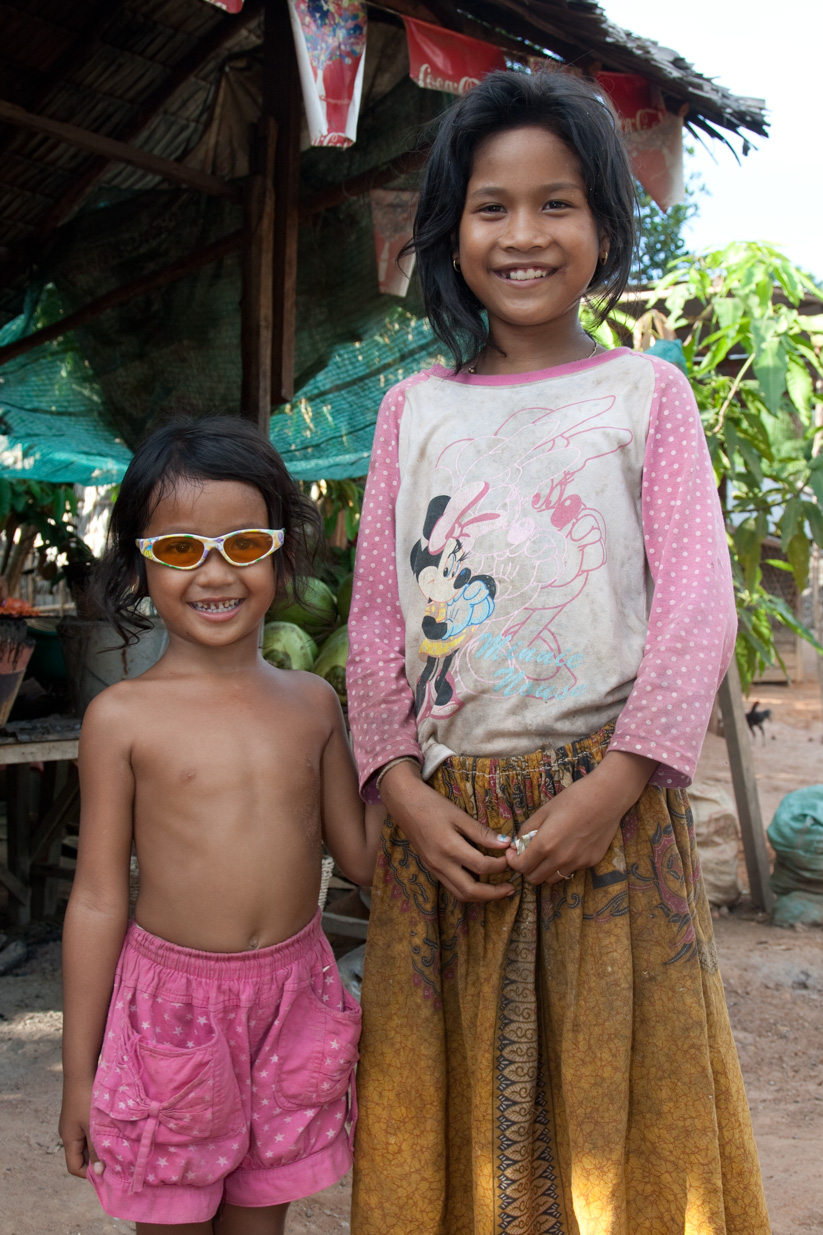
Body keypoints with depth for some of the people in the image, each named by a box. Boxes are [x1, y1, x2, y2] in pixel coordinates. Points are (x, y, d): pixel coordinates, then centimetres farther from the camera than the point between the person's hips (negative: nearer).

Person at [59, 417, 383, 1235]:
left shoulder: (312, 703, 1)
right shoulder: (123, 717, -9)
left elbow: (363, 855, 7)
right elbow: (97, 900, -5)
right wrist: (79, 1076, -1)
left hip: (294, 999, 3)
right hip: (171, 1003, -3)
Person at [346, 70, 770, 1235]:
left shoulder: (645, 391, 2)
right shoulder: (414, 407, 9)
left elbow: (698, 603, -5)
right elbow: (376, 615, 6)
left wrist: (609, 787, -15)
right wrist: (405, 791, -5)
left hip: (606, 800, -2)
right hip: (447, 813, 2)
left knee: (617, 1098, 8)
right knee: (459, 1104, 13)